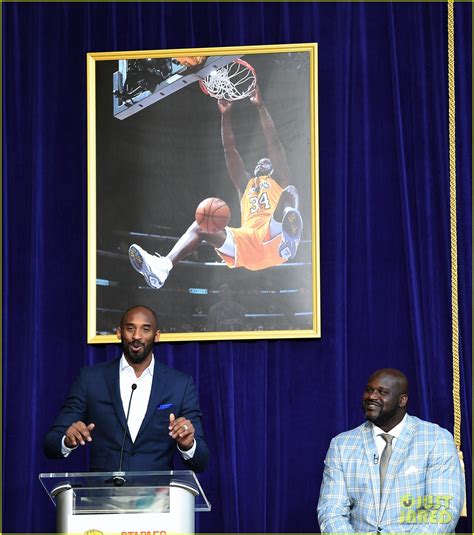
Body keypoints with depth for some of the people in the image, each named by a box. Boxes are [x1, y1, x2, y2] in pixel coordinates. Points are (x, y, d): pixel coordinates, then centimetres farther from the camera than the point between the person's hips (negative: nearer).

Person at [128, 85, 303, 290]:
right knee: (201, 227, -10)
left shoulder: (278, 180, 25)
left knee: (289, 193, -28)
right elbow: (230, 151, 28)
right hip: (247, 242, 5)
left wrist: (260, 106, 8)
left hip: (273, 240, -5)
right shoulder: (246, 184, 36)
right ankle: (163, 266, -37)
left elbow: (273, 142, 15)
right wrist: (225, 114, 20)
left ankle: (288, 235, -66)